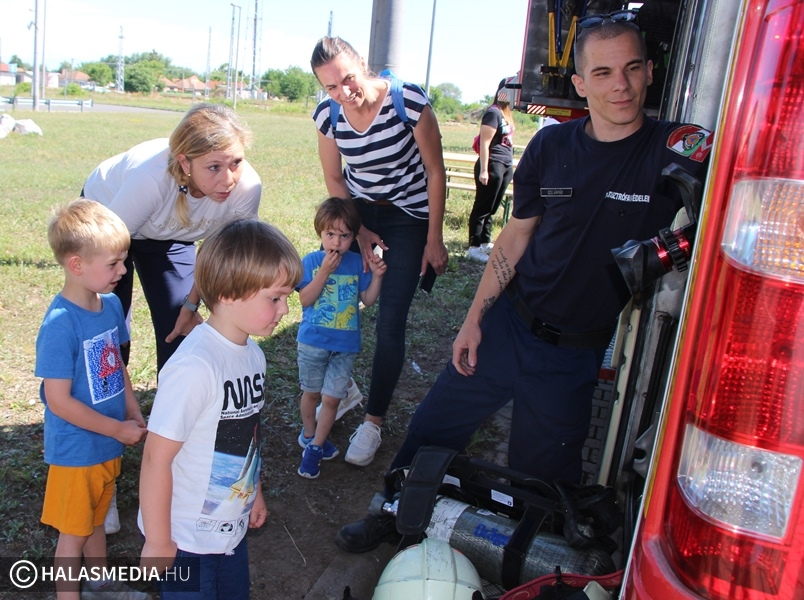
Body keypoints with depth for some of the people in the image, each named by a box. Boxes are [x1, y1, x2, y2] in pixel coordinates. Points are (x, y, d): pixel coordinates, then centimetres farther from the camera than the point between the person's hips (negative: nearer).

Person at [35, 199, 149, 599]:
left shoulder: (111, 304, -5)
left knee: (96, 519, 26)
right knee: (74, 530, 12)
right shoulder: (60, 325, -27)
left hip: (108, 443, 7)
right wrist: (119, 429, -18)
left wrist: (134, 414, 0)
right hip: (76, 450, -7)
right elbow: (58, 401, -24)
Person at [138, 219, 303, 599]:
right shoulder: (194, 367, -29)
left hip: (232, 528, 8)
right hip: (187, 539, -8)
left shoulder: (253, 354, -3)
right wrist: (157, 542, -16)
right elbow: (157, 458, -24)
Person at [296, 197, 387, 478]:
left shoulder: (357, 263, -1)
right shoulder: (311, 261, -6)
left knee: (332, 398, 3)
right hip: (313, 341, -1)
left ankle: (314, 447, 19)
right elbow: (305, 299, -16)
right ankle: (309, 434, 40)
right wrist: (325, 272, -23)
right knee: (312, 392, 16)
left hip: (346, 344, 1)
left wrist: (376, 276, -13)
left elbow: (368, 300, 2)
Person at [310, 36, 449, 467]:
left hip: (408, 218, -4)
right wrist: (359, 231, -6)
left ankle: (372, 423, 7)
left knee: (390, 325, -7)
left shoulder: (409, 101, -24)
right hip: (357, 211, 4)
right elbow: (334, 178, 2)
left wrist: (434, 240, -11)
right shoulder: (327, 114, -13)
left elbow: (435, 172, -14)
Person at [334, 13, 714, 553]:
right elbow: (516, 236, 5)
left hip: (577, 352, -3)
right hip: (506, 326, 3)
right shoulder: (551, 146, -3)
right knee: (434, 426, 14)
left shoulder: (679, 152, -12)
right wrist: (473, 319, 4)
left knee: (540, 475, 13)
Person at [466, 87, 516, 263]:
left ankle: (485, 243, 22)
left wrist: (510, 166, 19)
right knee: (482, 208, -5)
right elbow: (484, 143, -16)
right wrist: (483, 170, -20)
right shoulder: (494, 112, -12)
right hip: (493, 165, -9)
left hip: (506, 166, 9)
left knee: (491, 209, 14)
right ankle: (474, 247, -1)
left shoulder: (506, 113, 15)